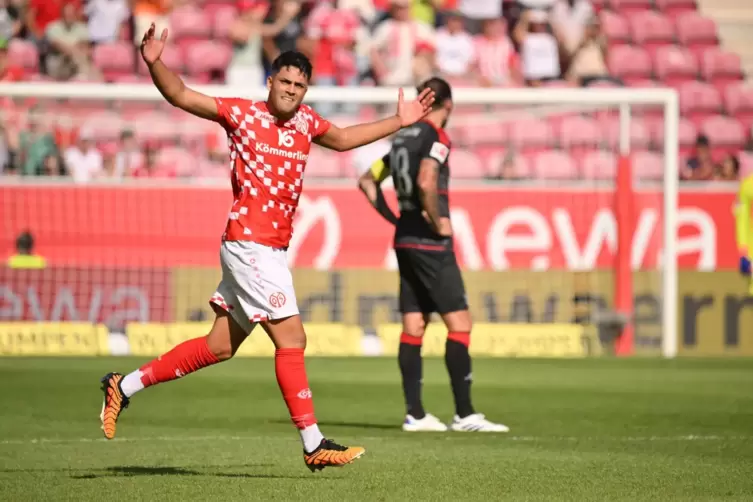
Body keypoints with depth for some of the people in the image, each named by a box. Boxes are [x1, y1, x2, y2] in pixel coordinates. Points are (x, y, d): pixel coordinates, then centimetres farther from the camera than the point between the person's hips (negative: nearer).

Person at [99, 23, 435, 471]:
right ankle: (314, 446, -7)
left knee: (220, 346, 13)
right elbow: (180, 95, -6)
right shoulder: (241, 113, -6)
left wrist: (399, 122, 29)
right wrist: (154, 63, -24)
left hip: (273, 249, 8)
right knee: (291, 339, -11)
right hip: (249, 244, -8)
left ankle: (125, 386, 24)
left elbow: (342, 139, 31)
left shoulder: (306, 120, 12)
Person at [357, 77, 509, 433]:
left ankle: (415, 413, 6)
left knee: (413, 326, 7)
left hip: (404, 240, 8)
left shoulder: (403, 137, 13)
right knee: (459, 322, -6)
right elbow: (426, 182, -27)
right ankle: (464, 414, -9)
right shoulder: (437, 138, -11)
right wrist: (438, 222, -16)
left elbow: (367, 180, 20)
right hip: (430, 243, -8)